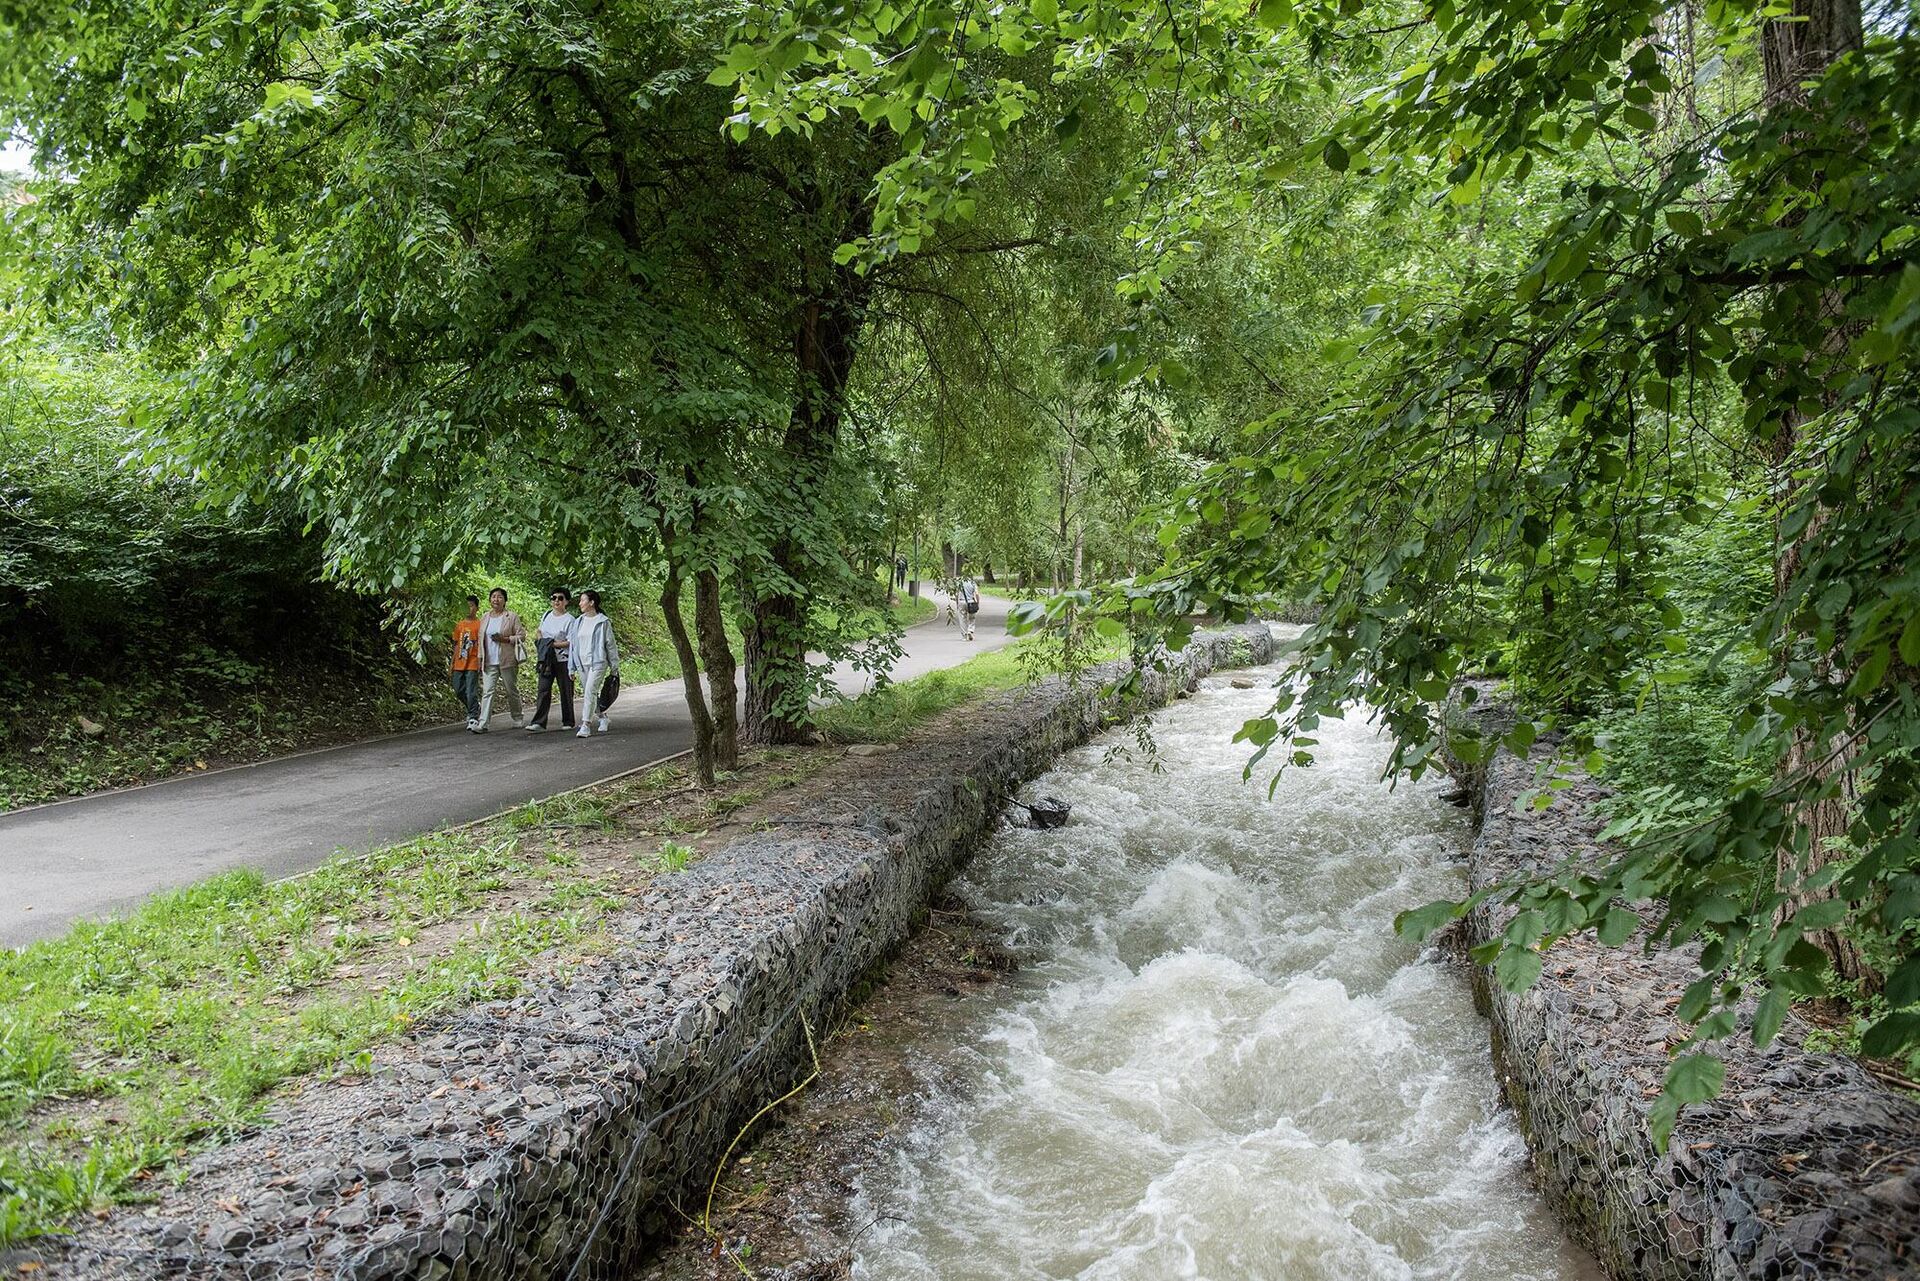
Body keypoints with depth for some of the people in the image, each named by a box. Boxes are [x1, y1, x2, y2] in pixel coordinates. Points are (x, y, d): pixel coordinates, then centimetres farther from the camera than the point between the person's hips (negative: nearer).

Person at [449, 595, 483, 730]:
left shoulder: (479, 624, -4)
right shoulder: (459, 625, 12)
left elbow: (482, 645, -6)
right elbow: (456, 645, 16)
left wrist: (481, 663, -14)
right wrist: (451, 664, 13)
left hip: (472, 664, -6)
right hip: (459, 664, 6)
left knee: (471, 692, -8)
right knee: (459, 690, 9)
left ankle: (474, 718, -1)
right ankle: (473, 710, 29)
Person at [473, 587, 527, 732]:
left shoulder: (512, 616, -2)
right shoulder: (485, 618, 13)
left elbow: (521, 636, -5)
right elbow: (481, 639, 19)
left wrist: (505, 639, -19)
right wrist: (481, 659, 13)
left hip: (507, 660, -3)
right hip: (489, 662, 3)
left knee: (512, 691, 8)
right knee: (487, 691, -7)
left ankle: (517, 718, 25)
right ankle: (482, 723, -13)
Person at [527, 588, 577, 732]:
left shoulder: (569, 620, -7)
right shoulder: (547, 615, 11)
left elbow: (570, 643, -12)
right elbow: (540, 632, 24)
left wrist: (553, 644, -17)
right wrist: (540, 646, 7)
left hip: (563, 660, -5)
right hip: (546, 661, 5)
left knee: (566, 692, 4)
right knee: (543, 690, -4)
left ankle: (568, 722, 17)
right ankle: (538, 723, -9)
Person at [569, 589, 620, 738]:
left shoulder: (603, 622, -5)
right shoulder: (578, 622, 11)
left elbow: (610, 644, -2)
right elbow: (574, 645, 14)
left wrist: (615, 667, -2)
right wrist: (572, 667, 11)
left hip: (597, 663, -6)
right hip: (582, 664, 6)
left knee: (590, 692, -16)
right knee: (588, 694, 12)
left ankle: (586, 726, -16)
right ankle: (603, 718, 31)